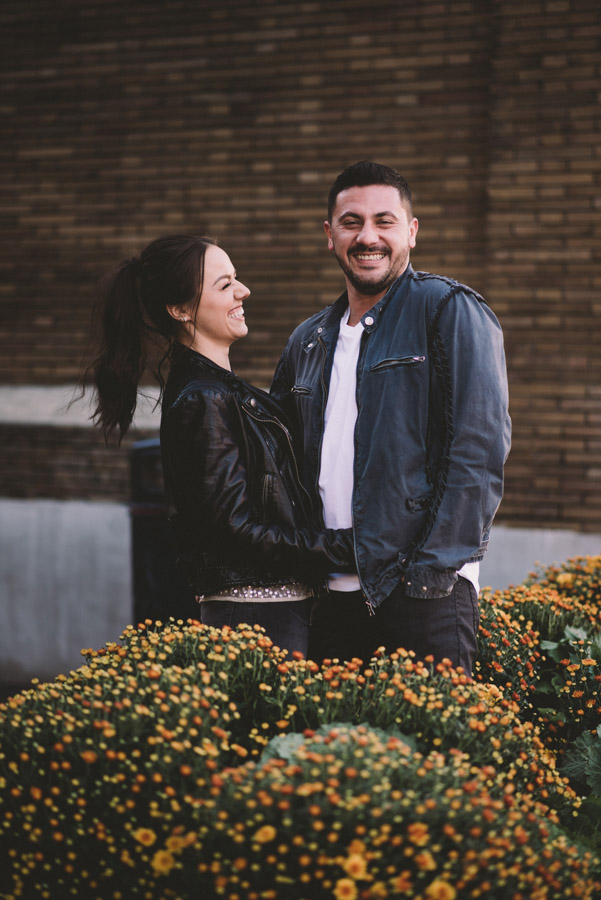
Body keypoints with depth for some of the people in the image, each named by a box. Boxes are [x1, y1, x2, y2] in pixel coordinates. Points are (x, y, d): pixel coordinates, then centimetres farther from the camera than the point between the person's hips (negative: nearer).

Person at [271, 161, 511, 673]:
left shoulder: (450, 310, -2)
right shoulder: (309, 342, 17)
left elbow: (481, 448, -10)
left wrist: (434, 568, -16)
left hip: (424, 594, -6)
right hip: (331, 594, 6)